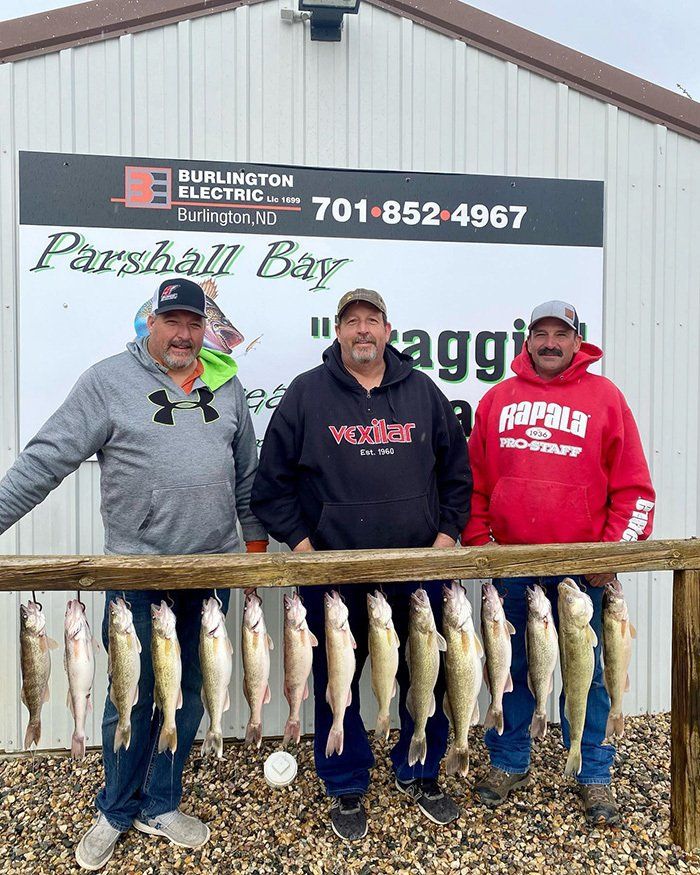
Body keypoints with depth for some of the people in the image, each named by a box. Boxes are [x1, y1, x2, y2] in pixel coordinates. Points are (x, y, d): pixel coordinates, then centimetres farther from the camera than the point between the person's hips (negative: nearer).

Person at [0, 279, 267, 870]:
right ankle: (115, 812, 33)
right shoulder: (109, 382, -5)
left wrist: (256, 541, 13)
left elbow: (247, 473, 13)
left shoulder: (225, 384, 8)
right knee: (132, 696, 8)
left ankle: (160, 805, 35)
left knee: (190, 693, 14)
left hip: (212, 567, 4)